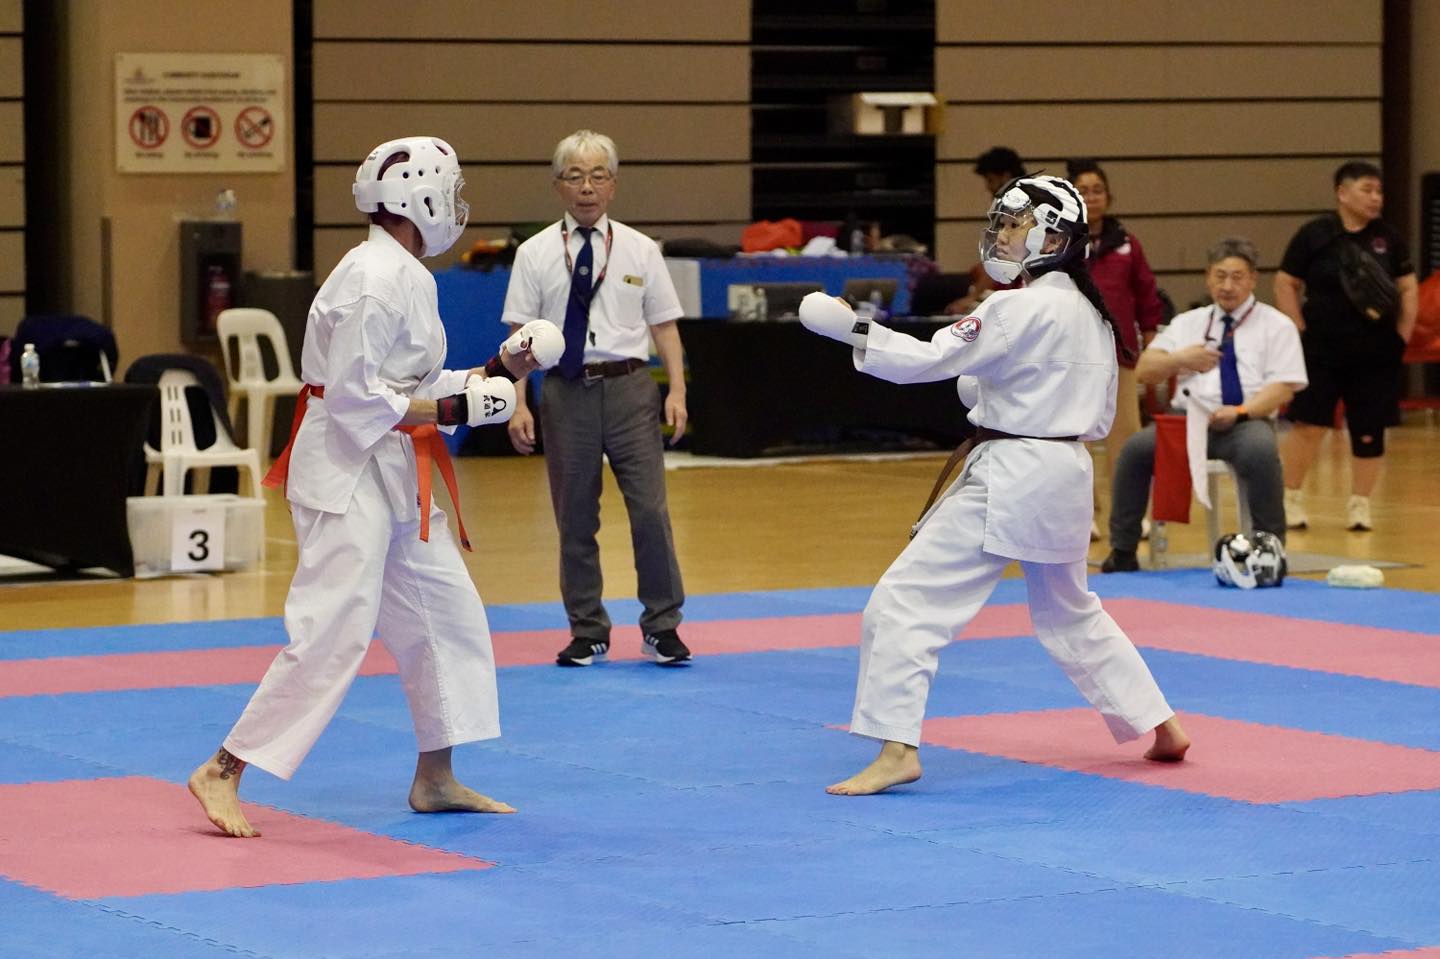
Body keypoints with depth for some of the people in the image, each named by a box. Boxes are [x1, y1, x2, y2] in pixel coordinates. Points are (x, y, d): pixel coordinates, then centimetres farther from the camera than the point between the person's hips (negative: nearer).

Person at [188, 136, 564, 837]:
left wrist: (495, 373, 11)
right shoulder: (374, 279, -19)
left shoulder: (406, 275, 13)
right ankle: (223, 773, -8)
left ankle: (435, 779, 22)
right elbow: (354, 396, -22)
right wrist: (451, 410, -19)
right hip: (347, 471, -11)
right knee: (332, 633, -13)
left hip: (392, 475, 11)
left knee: (446, 614, 13)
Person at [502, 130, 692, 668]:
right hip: (566, 391, 0)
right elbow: (520, 337, 1)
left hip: (629, 387, 0)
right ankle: (588, 632, 21)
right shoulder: (536, 254, 2)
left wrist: (676, 390, -4)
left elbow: (664, 325, 7)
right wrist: (518, 404, -7)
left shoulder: (639, 250, 4)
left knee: (650, 510, -5)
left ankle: (660, 627, 9)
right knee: (575, 519, 7)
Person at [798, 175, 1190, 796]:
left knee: (905, 600, -8)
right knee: (1069, 611, 27)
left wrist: (850, 330, -17)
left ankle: (897, 751, -14)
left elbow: (932, 358, -20)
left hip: (1009, 479, -9)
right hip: (1065, 475, 9)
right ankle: (1163, 727, 31)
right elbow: (1100, 418, 17)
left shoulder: (1024, 309, -15)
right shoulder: (1090, 315, 11)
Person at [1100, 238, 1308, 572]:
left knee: (1260, 451, -38)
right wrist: (1180, 359, -5)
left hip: (1246, 420, -3)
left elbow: (1283, 388, -2)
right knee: (1137, 448, -25)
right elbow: (1144, 371, 16)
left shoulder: (1276, 326, 8)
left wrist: (1239, 412, -18)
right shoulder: (1188, 323, 20)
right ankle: (1122, 552, -16)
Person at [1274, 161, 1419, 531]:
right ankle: (1290, 498, 8)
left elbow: (1408, 288, 11)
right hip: (1323, 349, -3)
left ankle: (1360, 503, 17)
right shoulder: (1314, 234, -4)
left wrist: (1403, 334, 2)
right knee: (1309, 424, -6)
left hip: (1377, 353, 3)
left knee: (1369, 430, 4)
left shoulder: (1388, 237, 6)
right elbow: (1285, 284, 0)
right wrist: (1300, 331, -6)